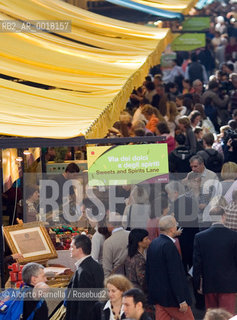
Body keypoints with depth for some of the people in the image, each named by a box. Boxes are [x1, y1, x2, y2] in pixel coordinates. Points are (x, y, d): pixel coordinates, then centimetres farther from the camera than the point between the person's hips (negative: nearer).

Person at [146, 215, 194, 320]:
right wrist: (181, 300, -19)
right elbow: (175, 275, -21)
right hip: (170, 296, -8)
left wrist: (151, 293, 22)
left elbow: (148, 271, 15)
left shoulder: (153, 244, 8)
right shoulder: (169, 246, -19)